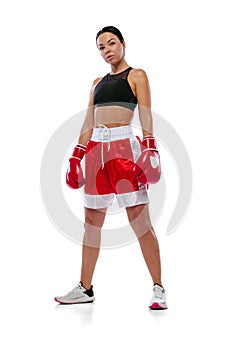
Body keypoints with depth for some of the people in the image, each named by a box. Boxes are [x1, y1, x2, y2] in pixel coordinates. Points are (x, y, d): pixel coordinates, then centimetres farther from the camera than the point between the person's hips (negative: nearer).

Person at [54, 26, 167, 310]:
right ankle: (85, 289, 15)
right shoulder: (97, 83, 21)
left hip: (124, 146, -6)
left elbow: (146, 116, -4)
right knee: (92, 220, 7)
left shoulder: (136, 75, 7)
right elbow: (88, 123, 19)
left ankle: (158, 289, -4)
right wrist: (76, 155, 12)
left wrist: (150, 148, -16)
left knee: (139, 220, -9)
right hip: (96, 150, 6)